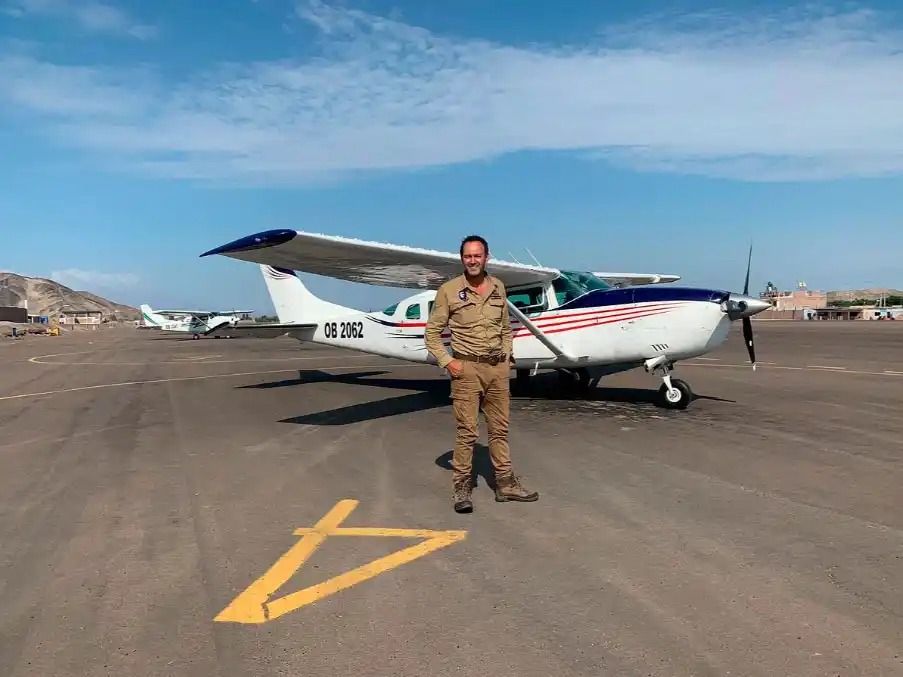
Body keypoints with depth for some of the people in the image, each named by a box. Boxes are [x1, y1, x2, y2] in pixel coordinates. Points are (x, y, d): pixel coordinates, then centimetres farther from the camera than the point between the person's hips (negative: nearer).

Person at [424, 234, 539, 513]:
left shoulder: (498, 288, 8)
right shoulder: (449, 290, -5)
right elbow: (432, 331, -2)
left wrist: (507, 357, 10)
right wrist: (447, 362, -9)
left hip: (497, 367, 5)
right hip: (467, 367, -4)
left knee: (499, 428, 11)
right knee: (467, 431, -3)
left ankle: (505, 483, 22)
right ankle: (462, 487, 8)